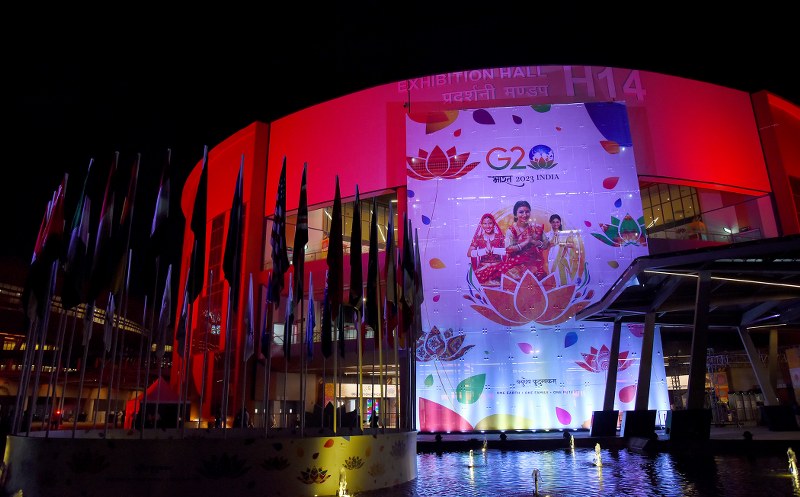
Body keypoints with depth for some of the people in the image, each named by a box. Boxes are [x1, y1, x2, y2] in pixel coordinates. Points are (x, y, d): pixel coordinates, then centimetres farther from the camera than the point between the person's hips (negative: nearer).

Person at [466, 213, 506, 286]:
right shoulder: (478, 238, 8)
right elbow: (469, 253, -3)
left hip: (498, 266, 0)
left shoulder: (500, 237, 7)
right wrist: (484, 250, -14)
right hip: (483, 266, 0)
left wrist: (493, 250, -17)